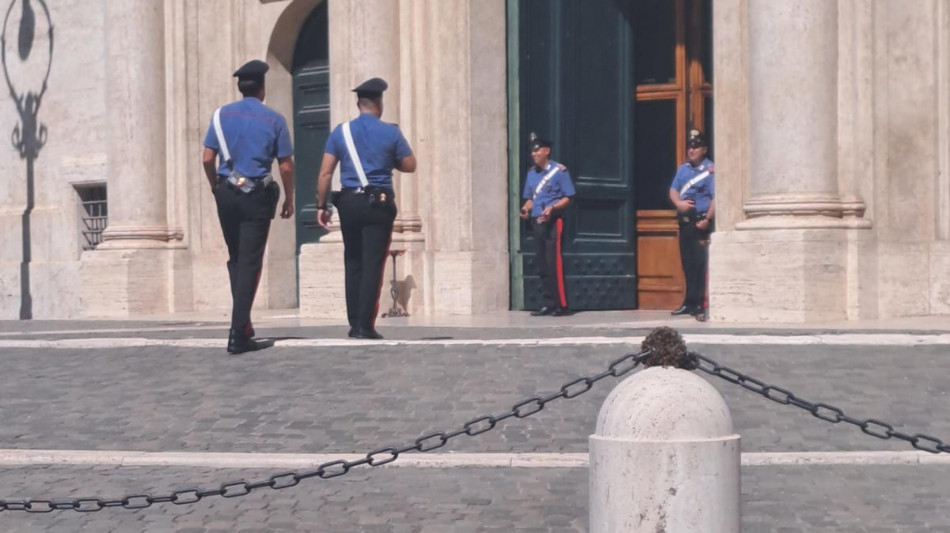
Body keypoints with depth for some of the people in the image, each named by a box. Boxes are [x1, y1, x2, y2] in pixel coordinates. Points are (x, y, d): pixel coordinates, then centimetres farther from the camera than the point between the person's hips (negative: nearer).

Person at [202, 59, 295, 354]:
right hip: (257, 196, -3)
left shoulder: (222, 115, 4)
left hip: (226, 193, 3)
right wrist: (289, 198, 9)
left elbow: (207, 159, 0)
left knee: (235, 260, 18)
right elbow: (286, 166, -4)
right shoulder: (274, 120, -2)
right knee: (250, 263, -2)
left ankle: (242, 323, 18)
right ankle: (238, 334, -7)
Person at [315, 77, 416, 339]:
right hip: (379, 204, -3)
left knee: (353, 263, 12)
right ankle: (365, 326, -6)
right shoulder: (391, 132, -1)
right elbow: (410, 165, 8)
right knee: (373, 264, -2)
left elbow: (325, 173, 0)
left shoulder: (340, 131, 4)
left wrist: (322, 205, 6)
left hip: (349, 202, 3)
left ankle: (354, 324, 14)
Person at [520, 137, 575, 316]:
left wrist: (552, 208, -20)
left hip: (553, 221, -6)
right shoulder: (531, 172, 14)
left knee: (554, 263, -11)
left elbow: (568, 197, -5)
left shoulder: (559, 170, -5)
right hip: (536, 222, 6)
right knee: (541, 264, 6)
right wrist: (526, 208, 0)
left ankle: (562, 304, -8)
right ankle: (548, 304, 12)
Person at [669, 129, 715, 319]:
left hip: (700, 222, -6)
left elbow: (715, 198, -14)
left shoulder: (710, 170, -7)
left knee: (699, 263, -8)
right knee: (687, 263, 11)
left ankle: (698, 305, -5)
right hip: (684, 220, 6)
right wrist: (678, 203, -7)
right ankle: (689, 302, 20)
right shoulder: (683, 168, 15)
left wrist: (707, 219, -22)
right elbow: (673, 190, 15)